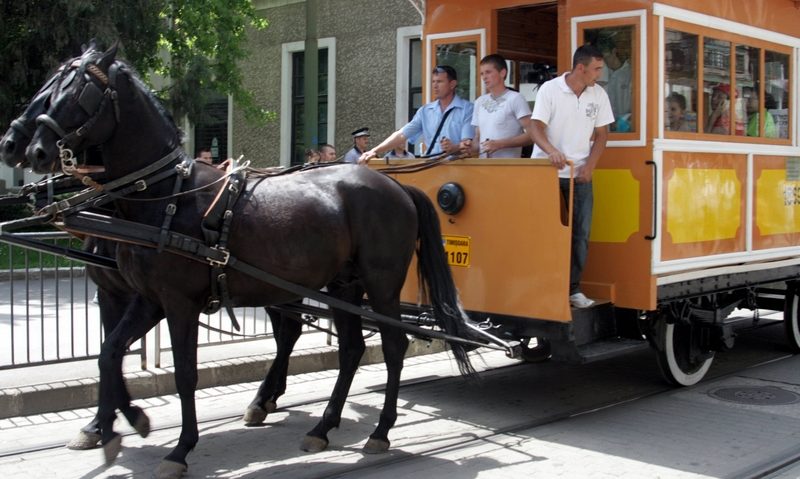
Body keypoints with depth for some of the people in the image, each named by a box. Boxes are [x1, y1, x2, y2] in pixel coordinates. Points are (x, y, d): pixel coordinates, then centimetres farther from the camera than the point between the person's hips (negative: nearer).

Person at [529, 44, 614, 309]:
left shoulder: (599, 95, 4)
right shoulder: (549, 89, -8)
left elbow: (601, 134, 10)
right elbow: (535, 128, -15)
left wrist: (590, 165, -4)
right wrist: (551, 150, -34)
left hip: (579, 174, 4)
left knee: (580, 234, 2)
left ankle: (573, 289, 11)